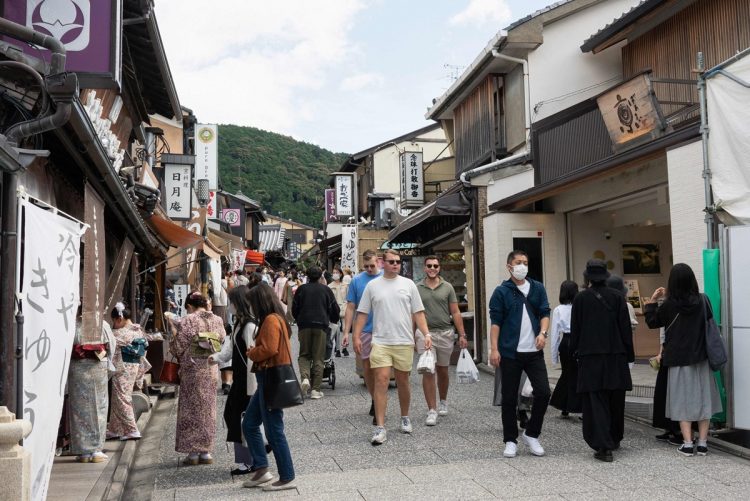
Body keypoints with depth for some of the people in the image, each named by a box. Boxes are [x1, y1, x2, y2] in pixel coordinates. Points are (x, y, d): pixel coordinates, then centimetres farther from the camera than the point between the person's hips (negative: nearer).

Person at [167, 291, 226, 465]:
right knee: (208, 410, 12)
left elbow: (178, 347, -10)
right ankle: (206, 451, 16)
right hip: (212, 371, 5)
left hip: (192, 370, -5)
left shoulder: (188, 321, -11)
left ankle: (193, 452, 8)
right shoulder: (217, 320, 3)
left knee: (191, 410, 5)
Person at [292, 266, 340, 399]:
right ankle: (315, 390, 1)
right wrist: (334, 320, 28)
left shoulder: (301, 289, 5)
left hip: (304, 325, 1)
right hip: (321, 325, 0)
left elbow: (294, 309, 10)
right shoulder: (326, 289, 4)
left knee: (304, 354, 12)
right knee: (318, 358, 3)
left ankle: (305, 378, -14)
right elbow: (334, 308, 8)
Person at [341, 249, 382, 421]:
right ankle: (374, 400, 30)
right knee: (366, 367, 11)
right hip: (364, 330, 2)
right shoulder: (356, 281, 3)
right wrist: (346, 332, -1)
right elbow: (350, 308, 4)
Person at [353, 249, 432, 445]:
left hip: (404, 342, 1)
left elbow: (418, 313, 4)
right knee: (381, 381, -9)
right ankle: (380, 427, -7)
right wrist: (357, 336, 0)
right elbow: (362, 313, 7)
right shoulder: (372, 285, 4)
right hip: (380, 342, -1)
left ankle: (405, 418, 32)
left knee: (403, 382, 12)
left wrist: (426, 333, -6)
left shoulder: (408, 284, 5)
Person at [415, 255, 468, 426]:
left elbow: (455, 313, 3)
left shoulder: (447, 287, 3)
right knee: (428, 371, -7)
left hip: (445, 333, 1)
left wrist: (462, 335, -2)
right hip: (425, 333, -1)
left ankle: (443, 402, 34)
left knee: (442, 370, 13)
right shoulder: (417, 288, 2)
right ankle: (432, 410, -3)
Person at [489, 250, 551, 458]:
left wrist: (542, 333, -11)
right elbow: (495, 322, -3)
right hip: (510, 353, -3)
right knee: (509, 398, 4)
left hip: (534, 351, 3)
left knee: (543, 392, -4)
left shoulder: (538, 288, 10)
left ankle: (531, 434, 16)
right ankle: (510, 440, 17)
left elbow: (544, 313, 8)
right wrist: (494, 349, -11)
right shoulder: (501, 292, 0)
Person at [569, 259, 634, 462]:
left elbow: (575, 329, 1)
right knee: (616, 401, 16)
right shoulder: (617, 297, 0)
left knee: (595, 402, -2)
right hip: (615, 355, 2)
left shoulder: (580, 299, -2)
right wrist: (629, 353, 7)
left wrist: (573, 350, 12)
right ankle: (614, 440, 30)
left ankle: (603, 446, -11)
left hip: (590, 356, -2)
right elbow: (626, 327, 1)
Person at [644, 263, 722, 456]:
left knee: (683, 400, 5)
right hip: (701, 357, 2)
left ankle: (687, 444, 3)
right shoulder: (703, 300, -6)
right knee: (703, 398, 9)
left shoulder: (669, 305, -11)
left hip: (678, 359, -2)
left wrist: (652, 301, 6)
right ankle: (702, 443, 11)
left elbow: (652, 322, 2)